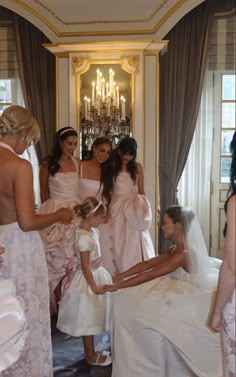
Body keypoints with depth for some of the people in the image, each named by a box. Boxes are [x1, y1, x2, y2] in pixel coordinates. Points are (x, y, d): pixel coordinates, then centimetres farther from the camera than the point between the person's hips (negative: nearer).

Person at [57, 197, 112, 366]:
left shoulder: (92, 231, 4)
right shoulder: (84, 238, -25)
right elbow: (85, 266, -23)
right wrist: (94, 287, -20)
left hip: (96, 275, 9)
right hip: (89, 280, -9)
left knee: (91, 320, 19)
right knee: (88, 321, 7)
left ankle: (90, 352, 32)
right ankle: (91, 356, 21)